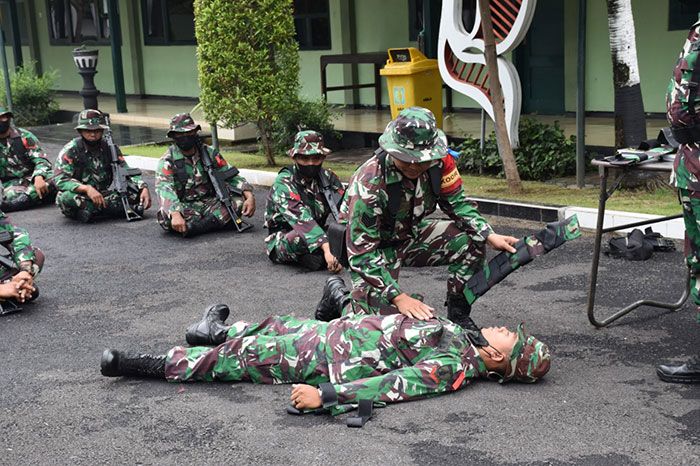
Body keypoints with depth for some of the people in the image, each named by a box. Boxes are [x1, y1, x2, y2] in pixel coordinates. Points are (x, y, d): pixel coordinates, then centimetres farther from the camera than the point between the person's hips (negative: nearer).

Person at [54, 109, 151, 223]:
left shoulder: (109, 148, 0)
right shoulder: (70, 150, -12)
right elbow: (60, 179, -23)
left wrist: (144, 187, -19)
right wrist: (87, 189, -38)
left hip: (102, 195, 3)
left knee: (137, 191, -16)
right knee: (67, 197, -38)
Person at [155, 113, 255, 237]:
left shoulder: (209, 153, 3)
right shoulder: (167, 160, -8)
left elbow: (231, 175, 3)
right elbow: (164, 189, -24)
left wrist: (250, 196, -16)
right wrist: (175, 214, -43)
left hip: (210, 203, 4)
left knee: (240, 201, -21)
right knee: (166, 217, -36)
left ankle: (192, 226, -24)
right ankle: (215, 221, -23)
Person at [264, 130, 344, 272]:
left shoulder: (327, 177, -3)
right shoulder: (283, 183, -20)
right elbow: (301, 219, -34)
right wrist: (327, 249, -46)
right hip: (282, 241, -5)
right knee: (302, 237, -39)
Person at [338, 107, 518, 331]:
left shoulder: (439, 161, -19)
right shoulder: (369, 183, -35)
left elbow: (457, 203, -1)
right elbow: (361, 252, -33)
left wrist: (490, 236, -16)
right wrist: (399, 297, -39)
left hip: (410, 234, 6)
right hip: (376, 247, -6)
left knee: (470, 242, -14)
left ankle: (458, 315, 4)